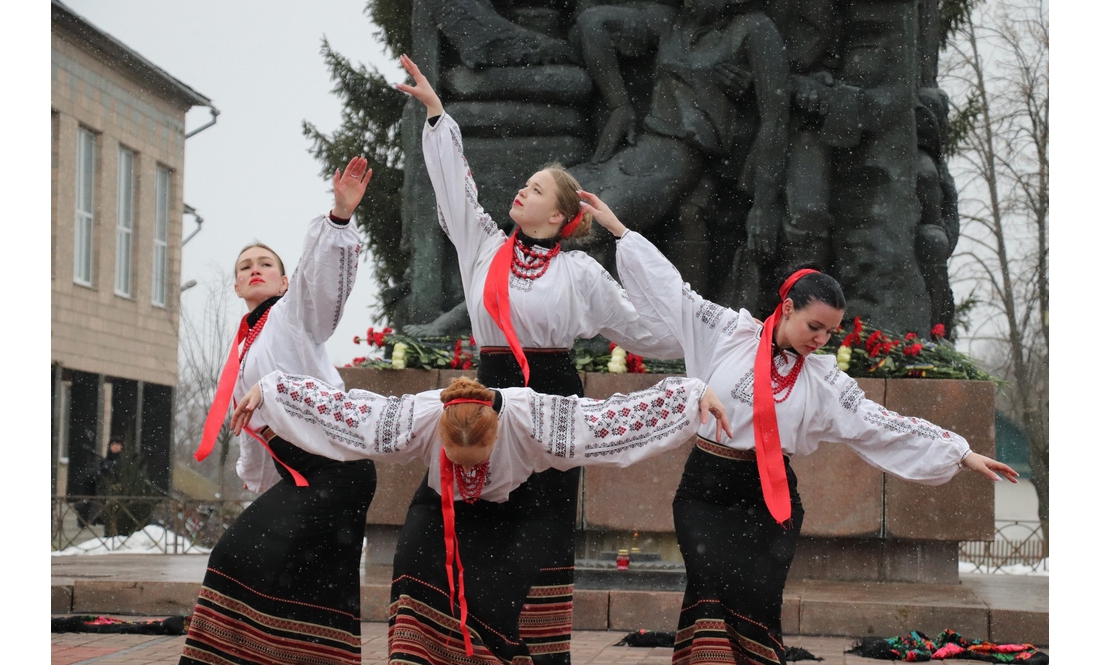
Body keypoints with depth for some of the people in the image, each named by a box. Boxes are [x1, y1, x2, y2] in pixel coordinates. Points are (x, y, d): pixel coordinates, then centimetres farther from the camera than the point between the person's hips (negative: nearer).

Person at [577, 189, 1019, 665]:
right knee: (714, 585, -22)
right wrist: (618, 229, 3)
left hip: (771, 498, 1)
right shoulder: (728, 333, -1)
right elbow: (672, 289, 3)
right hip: (706, 488, -1)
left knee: (756, 603, -14)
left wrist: (963, 454, 1)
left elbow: (884, 425, 4)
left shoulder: (823, 379, 4)